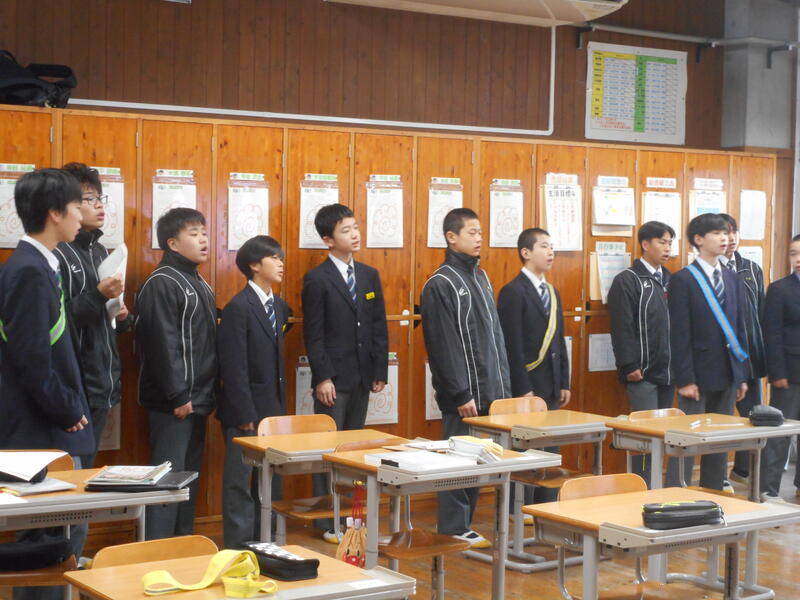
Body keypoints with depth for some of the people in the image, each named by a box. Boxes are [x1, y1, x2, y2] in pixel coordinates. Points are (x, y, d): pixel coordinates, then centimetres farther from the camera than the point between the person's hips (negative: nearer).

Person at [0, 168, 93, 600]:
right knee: (57, 539, -4)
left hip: (49, 426, 10)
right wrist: (67, 411, -13)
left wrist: (72, 406, 10)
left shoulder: (36, 265, 12)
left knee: (65, 535, 15)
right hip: (42, 432, -10)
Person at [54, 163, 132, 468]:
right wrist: (97, 295, -24)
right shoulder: (56, 254, -12)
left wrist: (121, 317, 5)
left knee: (88, 467, 13)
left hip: (103, 385, 8)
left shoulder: (100, 251, 15)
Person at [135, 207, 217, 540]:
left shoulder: (197, 283, 16)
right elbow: (163, 344, -20)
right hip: (174, 401, -9)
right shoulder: (162, 284, -13)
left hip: (197, 399, 9)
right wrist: (178, 396, -20)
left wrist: (206, 394, 15)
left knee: (190, 474, 13)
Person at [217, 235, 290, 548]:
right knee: (241, 481, 1)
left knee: (270, 480, 14)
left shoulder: (279, 306, 10)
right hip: (246, 410, -8)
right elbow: (234, 368, -17)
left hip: (272, 407, 8)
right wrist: (245, 415, -18)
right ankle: (238, 545, 10)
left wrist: (280, 406, 12)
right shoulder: (238, 308, -14)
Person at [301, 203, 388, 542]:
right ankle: (328, 523, 6)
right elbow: (313, 334, -9)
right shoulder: (317, 279, -7)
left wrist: (380, 372, 5)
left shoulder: (369, 275, 10)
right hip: (333, 379, -5)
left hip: (362, 378, 5)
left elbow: (379, 327, 10)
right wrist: (322, 378, -14)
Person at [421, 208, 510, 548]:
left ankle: (463, 525, 19)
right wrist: (462, 394, -16)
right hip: (463, 393, -8)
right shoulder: (441, 284, -10)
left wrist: (503, 385, 13)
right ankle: (454, 530, 7)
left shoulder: (480, 277, 15)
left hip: (489, 391, 8)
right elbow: (444, 346, -14)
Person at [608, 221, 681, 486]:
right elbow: (622, 328, -12)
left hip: (668, 372, 7)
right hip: (643, 374, -7)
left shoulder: (669, 280, 16)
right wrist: (630, 366, -17)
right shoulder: (627, 281, -6)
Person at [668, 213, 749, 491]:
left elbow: (739, 329, 13)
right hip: (698, 374, -6)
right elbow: (679, 334, -11)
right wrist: (684, 379, -15)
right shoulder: (683, 280, -7)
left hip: (728, 374, 6)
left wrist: (742, 374, 9)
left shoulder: (732, 279, 12)